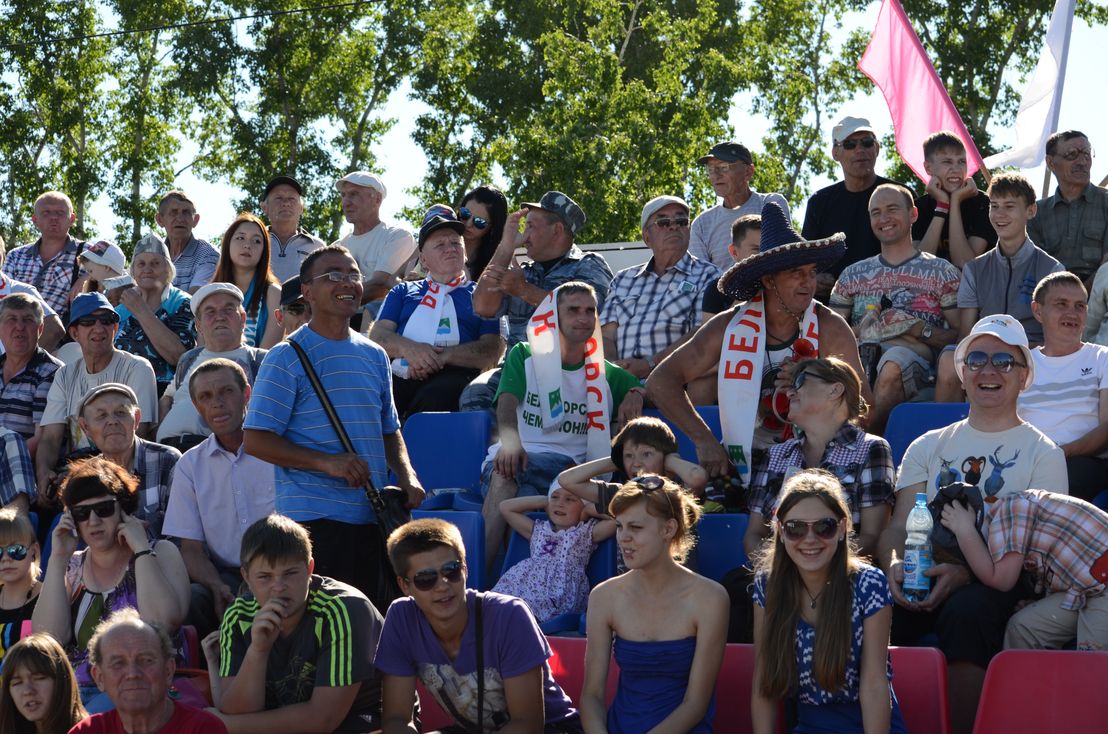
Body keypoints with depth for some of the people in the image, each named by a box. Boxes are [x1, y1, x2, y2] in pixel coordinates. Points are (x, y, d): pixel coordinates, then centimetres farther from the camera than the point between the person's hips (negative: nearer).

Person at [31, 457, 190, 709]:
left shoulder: (160, 553, 7)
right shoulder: (72, 566, 16)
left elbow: (164, 623, -13)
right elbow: (48, 639, 0)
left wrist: (141, 549, -8)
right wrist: (58, 559, -2)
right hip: (76, 688, 3)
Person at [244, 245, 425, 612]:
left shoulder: (374, 357, 16)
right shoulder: (287, 358, -4)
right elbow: (255, 440, -9)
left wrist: (406, 475, 5)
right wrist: (326, 462, -19)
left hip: (374, 518, 6)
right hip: (314, 519, -6)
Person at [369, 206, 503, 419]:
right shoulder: (403, 292, 32)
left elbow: (492, 351, 6)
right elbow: (377, 335, 15)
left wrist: (443, 356, -11)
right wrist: (409, 349, -8)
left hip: (452, 376, -2)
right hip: (399, 376, 2)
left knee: (434, 397, -40)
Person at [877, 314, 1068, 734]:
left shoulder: (1042, 453, 11)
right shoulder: (928, 447, 23)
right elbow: (897, 527, 14)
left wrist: (966, 572, -19)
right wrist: (894, 564, -12)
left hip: (997, 585, -3)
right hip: (923, 580, 3)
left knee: (966, 609, -39)